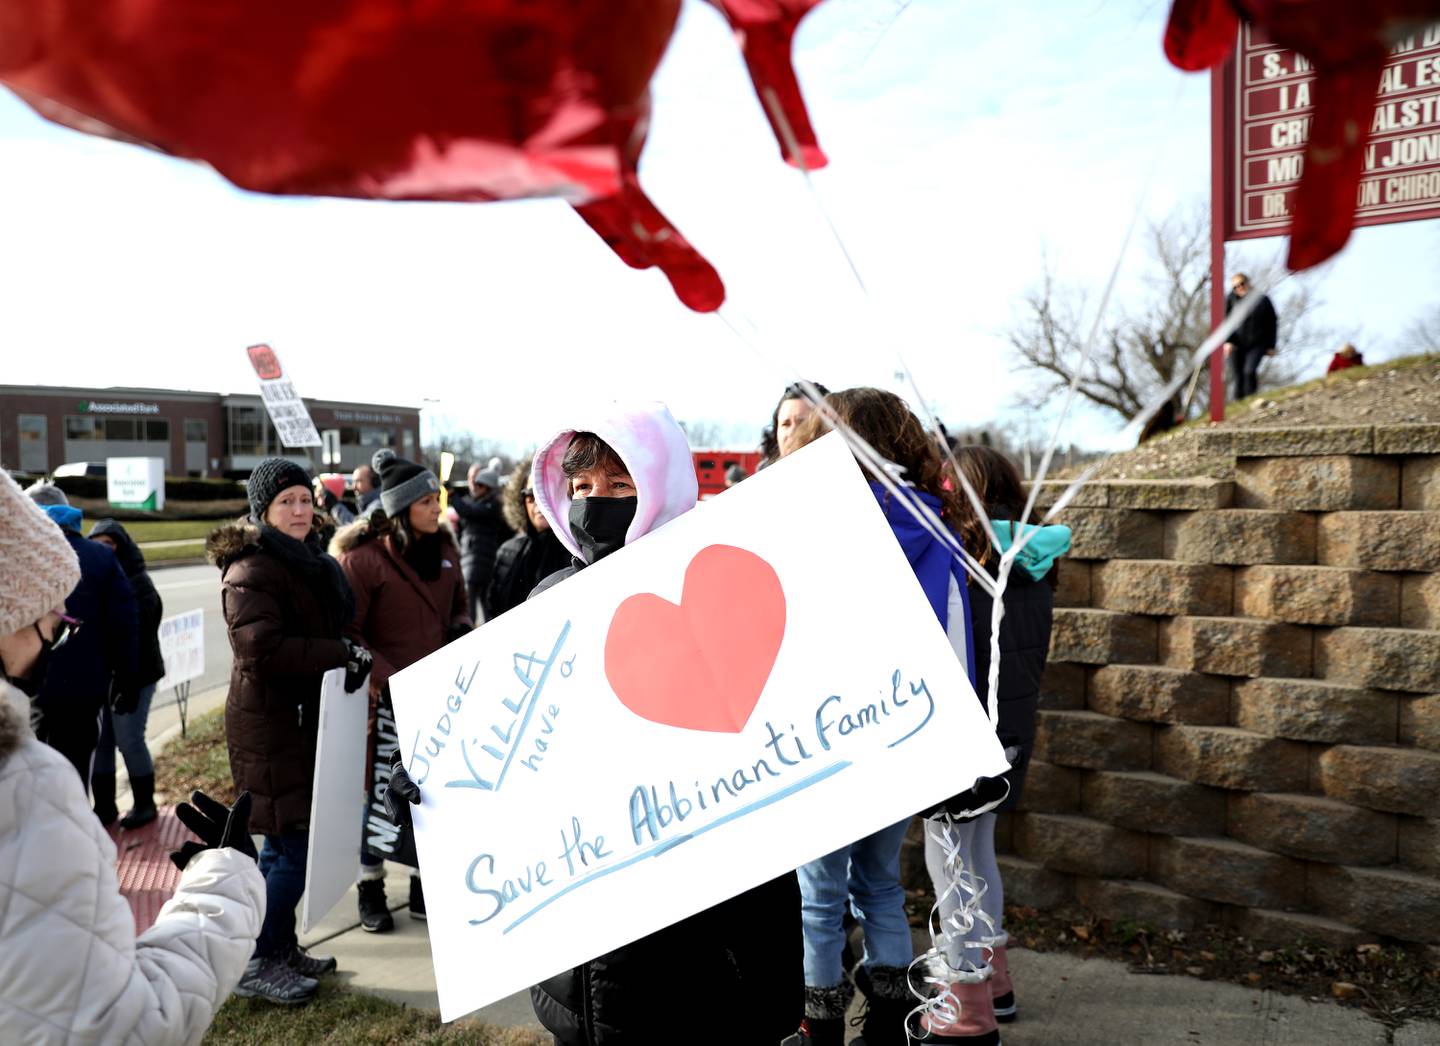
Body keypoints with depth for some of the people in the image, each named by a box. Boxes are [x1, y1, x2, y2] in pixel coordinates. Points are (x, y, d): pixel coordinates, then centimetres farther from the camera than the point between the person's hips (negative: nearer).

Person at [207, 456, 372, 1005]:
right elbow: (262, 648, -25)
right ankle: (257, 964, 8)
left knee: (285, 841, 17)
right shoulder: (252, 570, -15)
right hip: (271, 727, -9)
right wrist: (343, 654, -23)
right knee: (295, 844, -6)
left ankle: (281, 948, 29)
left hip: (305, 718, 9)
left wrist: (348, 658, 9)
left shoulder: (308, 560, 16)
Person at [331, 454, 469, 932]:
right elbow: (346, 632, -12)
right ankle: (371, 890, 25)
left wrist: (461, 626, -1)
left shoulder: (444, 547, 7)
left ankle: (424, 885, 29)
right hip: (386, 696, -5)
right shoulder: (363, 556, -13)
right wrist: (384, 677, -19)